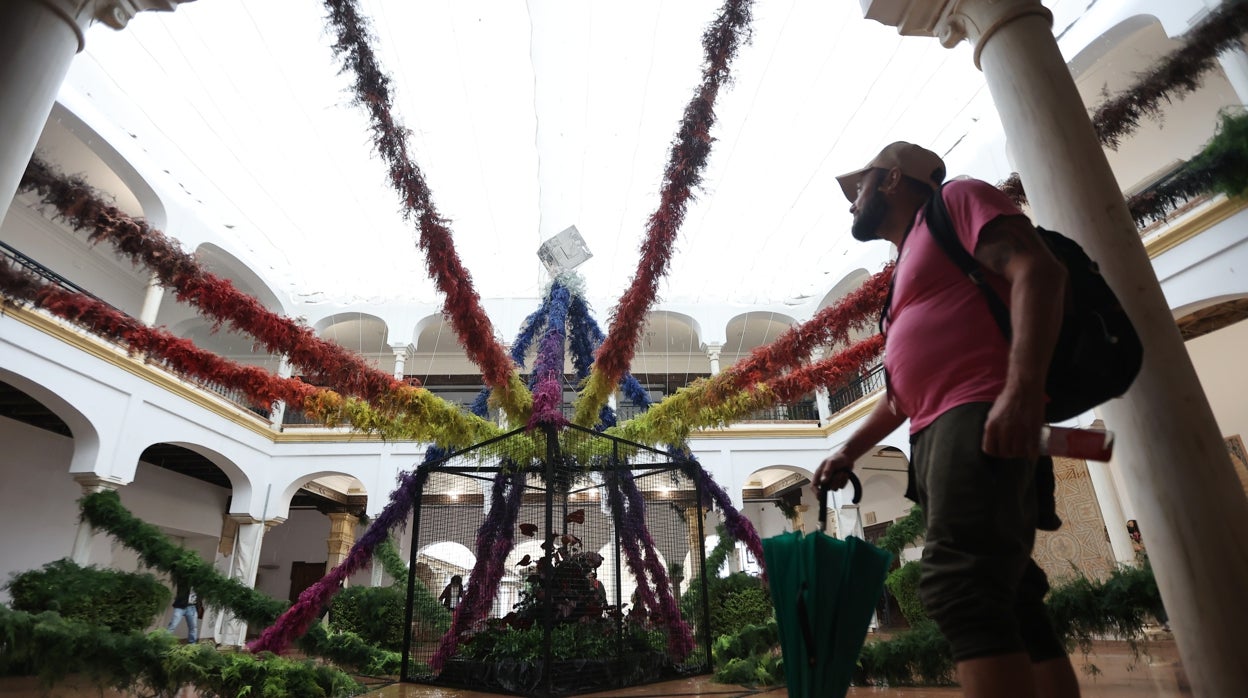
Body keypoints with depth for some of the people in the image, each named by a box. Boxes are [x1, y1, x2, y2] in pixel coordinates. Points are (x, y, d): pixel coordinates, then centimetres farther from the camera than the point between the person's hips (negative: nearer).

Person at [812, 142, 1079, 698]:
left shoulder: (957, 200, 8)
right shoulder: (908, 270, 31)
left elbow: (1038, 270, -11)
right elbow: (903, 389, 31)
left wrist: (1022, 388, -25)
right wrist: (849, 451, 24)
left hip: (980, 416, -9)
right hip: (934, 435, 10)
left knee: (959, 584, -21)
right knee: (1007, 600, 6)